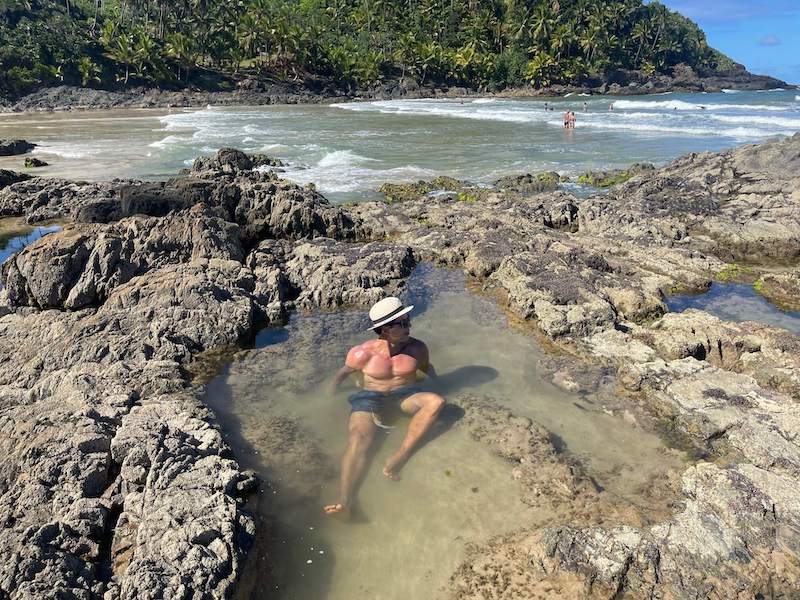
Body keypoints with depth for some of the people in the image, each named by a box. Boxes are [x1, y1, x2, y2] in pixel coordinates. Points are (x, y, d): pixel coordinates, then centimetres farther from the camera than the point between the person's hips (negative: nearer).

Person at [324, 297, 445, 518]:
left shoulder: (417, 348, -1)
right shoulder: (364, 353, -9)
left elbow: (427, 367, 21)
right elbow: (343, 373, 8)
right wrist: (332, 396, 3)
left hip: (405, 395, 3)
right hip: (369, 398, -2)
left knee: (436, 401, -28)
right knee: (358, 440, -30)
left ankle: (400, 456, -35)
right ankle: (343, 503, -47)